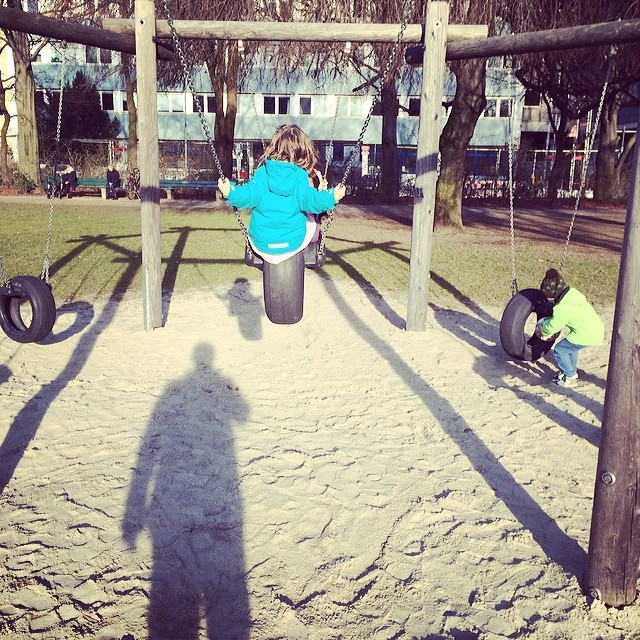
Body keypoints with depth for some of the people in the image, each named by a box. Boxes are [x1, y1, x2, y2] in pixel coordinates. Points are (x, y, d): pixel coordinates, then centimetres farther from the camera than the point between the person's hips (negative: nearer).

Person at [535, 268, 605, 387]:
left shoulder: (561, 309, -22)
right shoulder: (573, 292, 2)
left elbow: (552, 327, -6)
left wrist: (544, 332, 15)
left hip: (587, 335, -9)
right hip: (597, 328, 9)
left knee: (560, 350, 4)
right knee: (570, 346, 29)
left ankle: (569, 377, 16)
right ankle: (572, 371, 42)